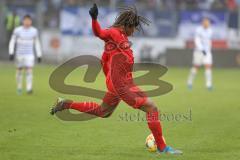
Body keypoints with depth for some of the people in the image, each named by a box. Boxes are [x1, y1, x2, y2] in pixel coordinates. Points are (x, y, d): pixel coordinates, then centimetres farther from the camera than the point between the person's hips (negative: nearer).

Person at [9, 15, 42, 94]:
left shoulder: (34, 31, 1)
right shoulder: (17, 30, -5)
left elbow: (37, 43, 10)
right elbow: (12, 42, -2)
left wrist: (39, 55, 9)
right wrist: (11, 53, -10)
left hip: (29, 55, 0)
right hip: (19, 54, 0)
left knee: (29, 70, -14)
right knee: (19, 71, 8)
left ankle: (29, 89, -19)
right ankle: (19, 88, 26)